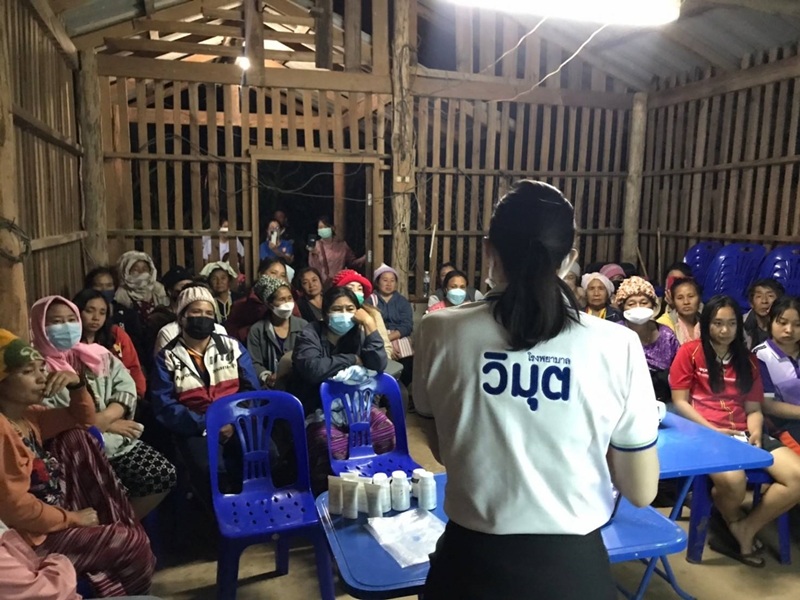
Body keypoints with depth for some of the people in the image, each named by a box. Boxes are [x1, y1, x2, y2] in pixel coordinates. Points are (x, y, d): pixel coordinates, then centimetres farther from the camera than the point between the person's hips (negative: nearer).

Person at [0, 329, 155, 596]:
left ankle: (115, 524, 7)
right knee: (135, 543, -11)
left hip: (52, 512, 10)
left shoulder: (28, 414, 3)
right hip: (36, 537, -10)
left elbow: (84, 419, 15)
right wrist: (73, 518, -15)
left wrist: (77, 384, -6)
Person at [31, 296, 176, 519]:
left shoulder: (97, 355, 13)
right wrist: (109, 425, -11)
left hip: (120, 441, 5)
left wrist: (103, 418, -16)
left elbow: (125, 388, 4)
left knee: (164, 474, -10)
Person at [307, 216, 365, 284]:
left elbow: (352, 263, 9)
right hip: (323, 284, -1)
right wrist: (314, 255, -22)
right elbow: (313, 268, -6)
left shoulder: (342, 244, 5)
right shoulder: (316, 245, 1)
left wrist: (366, 257, -3)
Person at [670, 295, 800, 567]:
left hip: (742, 433, 6)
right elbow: (679, 402, -3)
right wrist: (712, 430, -14)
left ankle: (744, 531, -3)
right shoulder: (690, 352, 1)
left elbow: (753, 409, 15)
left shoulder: (747, 360, 17)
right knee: (733, 481, -34)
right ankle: (736, 525, 4)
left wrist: (756, 434, -7)